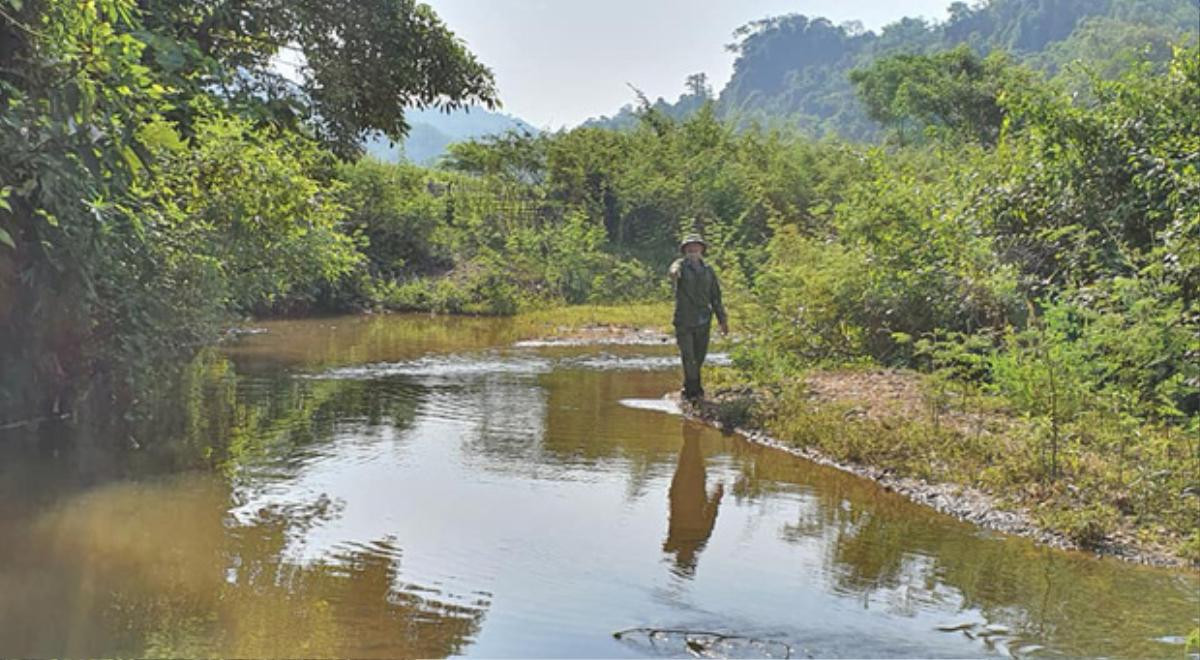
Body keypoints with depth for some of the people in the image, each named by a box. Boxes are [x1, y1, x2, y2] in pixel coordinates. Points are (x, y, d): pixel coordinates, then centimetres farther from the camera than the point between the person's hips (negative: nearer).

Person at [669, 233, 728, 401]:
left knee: (699, 357, 9)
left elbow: (716, 296, 17)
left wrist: (723, 319, 13)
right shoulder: (681, 266, -2)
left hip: (703, 321, 4)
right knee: (688, 357, -6)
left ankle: (689, 388, 25)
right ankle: (693, 389, 3)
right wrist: (674, 273, -55)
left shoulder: (708, 270, 12)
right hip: (684, 321, -4)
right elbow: (675, 269, -29)